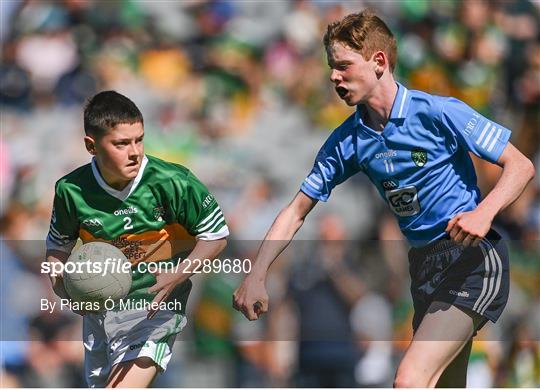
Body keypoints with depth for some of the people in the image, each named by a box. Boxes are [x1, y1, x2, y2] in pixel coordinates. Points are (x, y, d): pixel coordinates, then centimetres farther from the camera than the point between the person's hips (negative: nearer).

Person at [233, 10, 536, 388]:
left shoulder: (439, 113, -12)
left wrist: (484, 213, -28)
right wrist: (255, 277, -3)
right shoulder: (346, 141, 5)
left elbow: (521, 165, -10)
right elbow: (296, 212, 9)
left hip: (471, 256, -7)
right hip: (424, 264, 7)